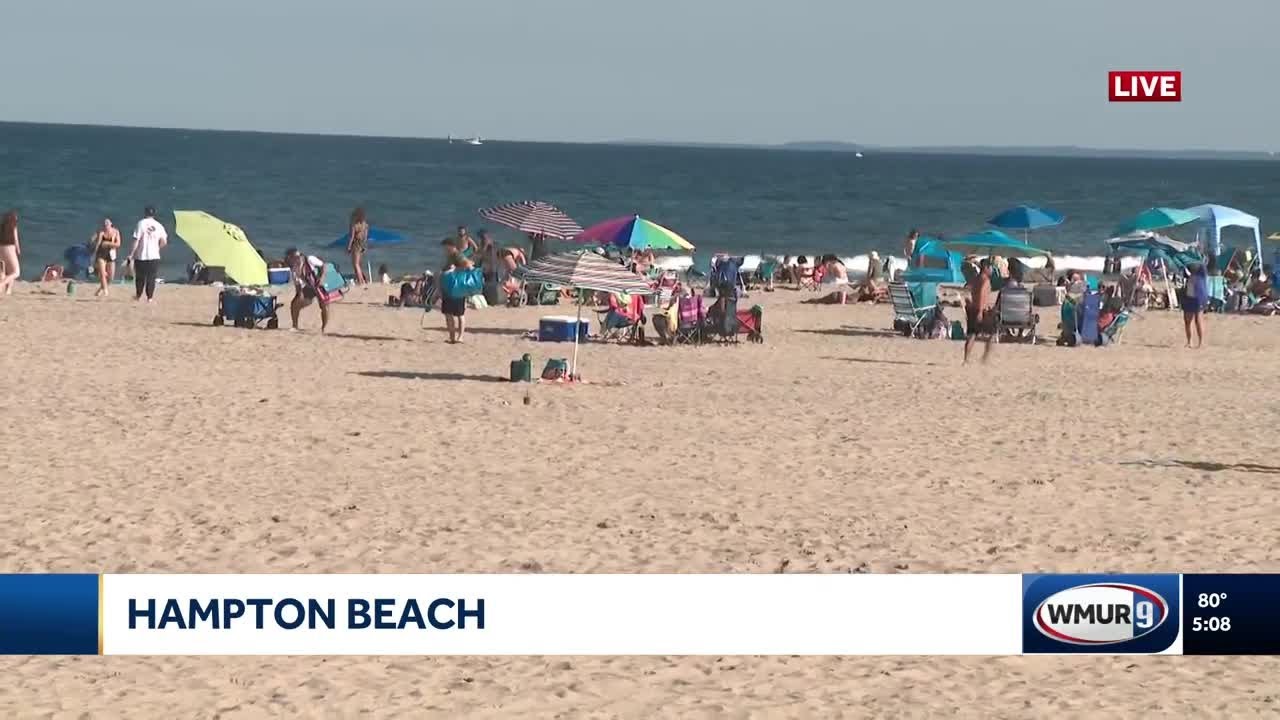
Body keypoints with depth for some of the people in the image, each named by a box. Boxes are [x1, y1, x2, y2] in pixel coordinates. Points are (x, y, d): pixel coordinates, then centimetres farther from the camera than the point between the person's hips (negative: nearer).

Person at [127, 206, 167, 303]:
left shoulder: (141, 223, -6)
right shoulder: (159, 225, 3)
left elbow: (136, 240, -10)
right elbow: (164, 242, 6)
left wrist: (132, 253, -4)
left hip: (141, 255, -2)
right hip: (154, 255, 2)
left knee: (140, 277, 12)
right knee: (151, 278, 6)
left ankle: (138, 296, 23)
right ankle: (150, 297, 2)